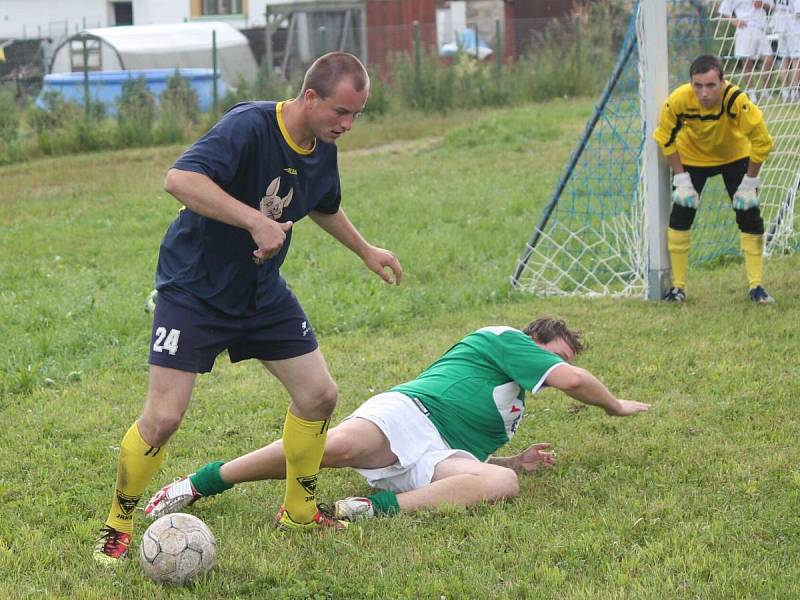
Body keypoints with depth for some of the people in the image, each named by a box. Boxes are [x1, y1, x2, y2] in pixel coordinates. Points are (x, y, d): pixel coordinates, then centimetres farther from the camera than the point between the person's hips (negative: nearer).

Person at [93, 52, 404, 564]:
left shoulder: (323, 151, -1)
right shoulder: (249, 126, -26)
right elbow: (180, 179, -41)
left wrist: (365, 250, 32)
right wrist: (256, 221, -44)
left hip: (264, 292, 7)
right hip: (194, 289, -7)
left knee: (319, 395, 3)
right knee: (163, 417, -12)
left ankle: (299, 511, 23)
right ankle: (118, 525, 10)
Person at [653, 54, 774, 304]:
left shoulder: (736, 100, -38)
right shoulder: (678, 100, -33)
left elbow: (762, 141, -26)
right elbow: (666, 138, -14)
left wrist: (749, 184, -20)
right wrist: (681, 180, -15)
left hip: (735, 155, -1)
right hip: (692, 156, 1)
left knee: (749, 217, -7)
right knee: (680, 215, -6)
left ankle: (756, 286, 4)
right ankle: (677, 286, 6)